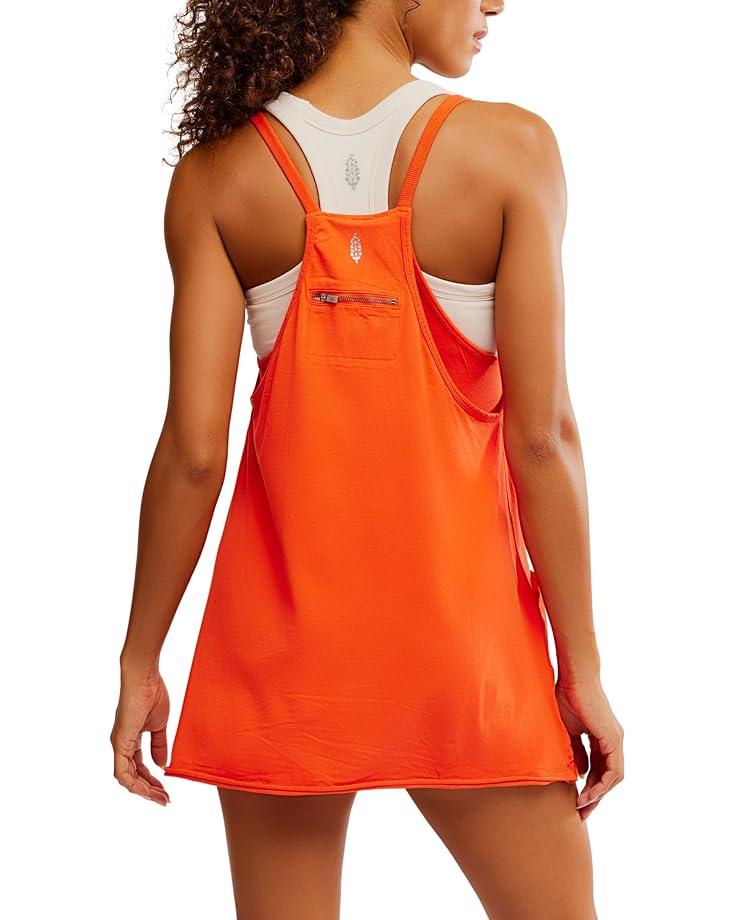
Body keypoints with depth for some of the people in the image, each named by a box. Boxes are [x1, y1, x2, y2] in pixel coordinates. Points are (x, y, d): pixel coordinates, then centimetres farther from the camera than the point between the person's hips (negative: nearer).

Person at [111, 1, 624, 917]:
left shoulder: (216, 177, -4)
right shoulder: (511, 148, -9)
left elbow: (193, 449, -7)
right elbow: (542, 435, -10)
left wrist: (139, 662, 4)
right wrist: (582, 667, -2)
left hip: (283, 630, 2)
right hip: (460, 624, -1)